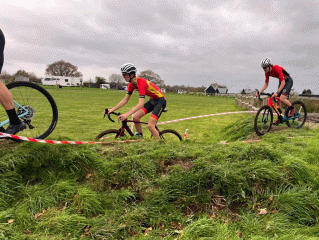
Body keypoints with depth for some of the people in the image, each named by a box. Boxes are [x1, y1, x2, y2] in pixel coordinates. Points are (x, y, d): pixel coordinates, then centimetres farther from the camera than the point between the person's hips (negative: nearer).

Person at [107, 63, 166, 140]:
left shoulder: (141, 83, -30)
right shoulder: (131, 84, -3)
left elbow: (141, 103, -39)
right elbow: (125, 100, 1)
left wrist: (127, 114, -48)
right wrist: (112, 109, -7)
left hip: (160, 100, -8)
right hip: (152, 100, 8)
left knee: (150, 126, -18)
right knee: (135, 117, -3)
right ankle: (140, 137, 13)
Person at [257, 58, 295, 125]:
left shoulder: (277, 68, -31)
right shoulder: (267, 73, -10)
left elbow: (283, 82, -34)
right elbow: (266, 84, -3)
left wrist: (277, 92, -43)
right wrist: (259, 92, -18)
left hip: (288, 81, -8)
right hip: (281, 81, 8)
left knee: (282, 98, -25)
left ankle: (292, 109, 3)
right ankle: (280, 118, 12)